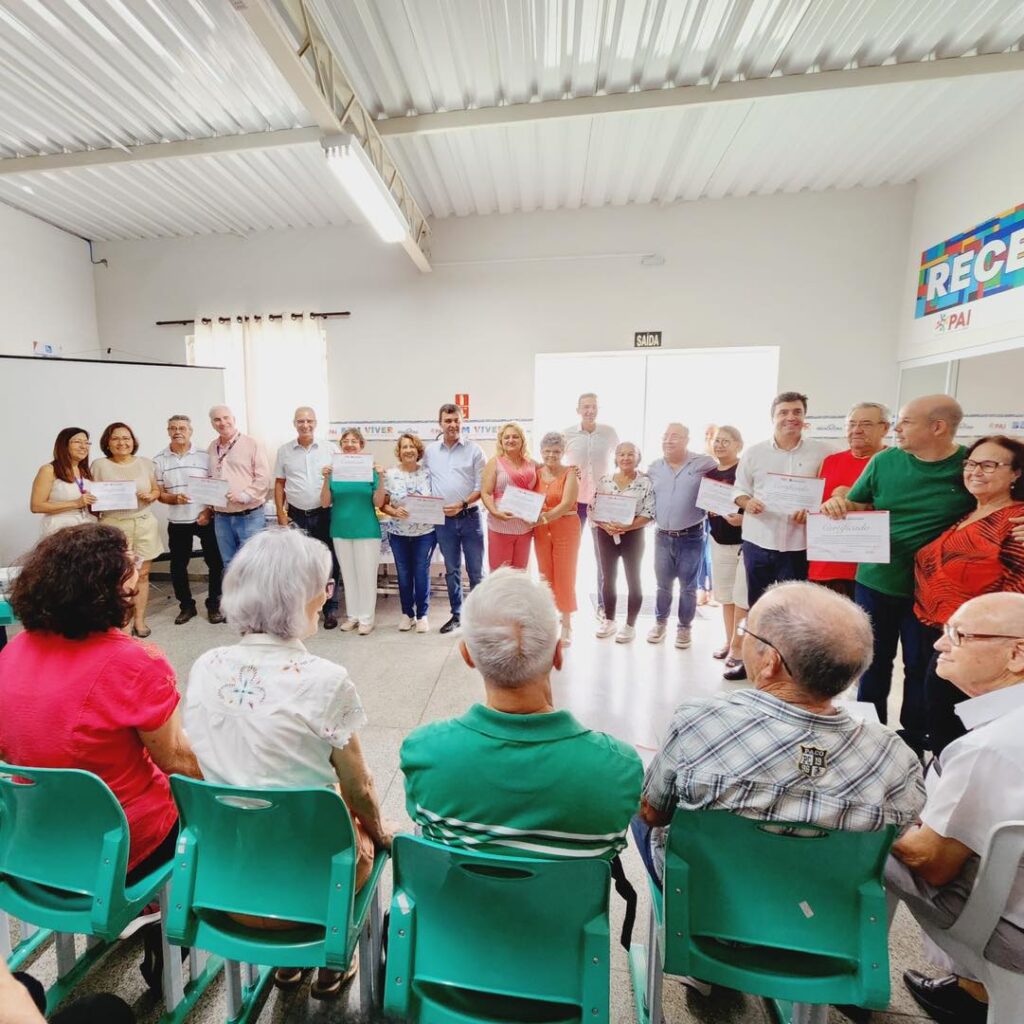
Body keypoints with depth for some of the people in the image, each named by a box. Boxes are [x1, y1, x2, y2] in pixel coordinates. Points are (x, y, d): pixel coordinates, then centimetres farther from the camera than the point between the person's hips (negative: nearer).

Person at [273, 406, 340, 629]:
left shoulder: (328, 449, 1)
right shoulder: (284, 451, 4)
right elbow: (279, 484, 8)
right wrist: (281, 514, 2)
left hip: (323, 514, -1)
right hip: (297, 516, 1)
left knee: (329, 562, 4)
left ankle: (330, 609, 16)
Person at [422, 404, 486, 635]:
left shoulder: (474, 450, -1)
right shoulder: (430, 451, 7)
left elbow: (481, 486, -4)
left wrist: (462, 504, -16)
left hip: (469, 516, -2)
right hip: (443, 520, 2)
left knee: (476, 570, 5)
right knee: (452, 570, 12)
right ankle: (456, 615, 25)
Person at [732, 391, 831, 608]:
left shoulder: (821, 452, 2)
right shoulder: (754, 452, 5)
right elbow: (739, 490, 10)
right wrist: (747, 503, -12)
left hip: (798, 545, -1)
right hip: (757, 542, 1)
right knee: (756, 605, 13)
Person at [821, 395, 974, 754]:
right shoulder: (884, 461, -3)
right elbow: (854, 505, 6)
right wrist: (837, 503, -17)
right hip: (875, 580, 2)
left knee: (921, 666, 13)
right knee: (874, 661, 16)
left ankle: (914, 738, 34)